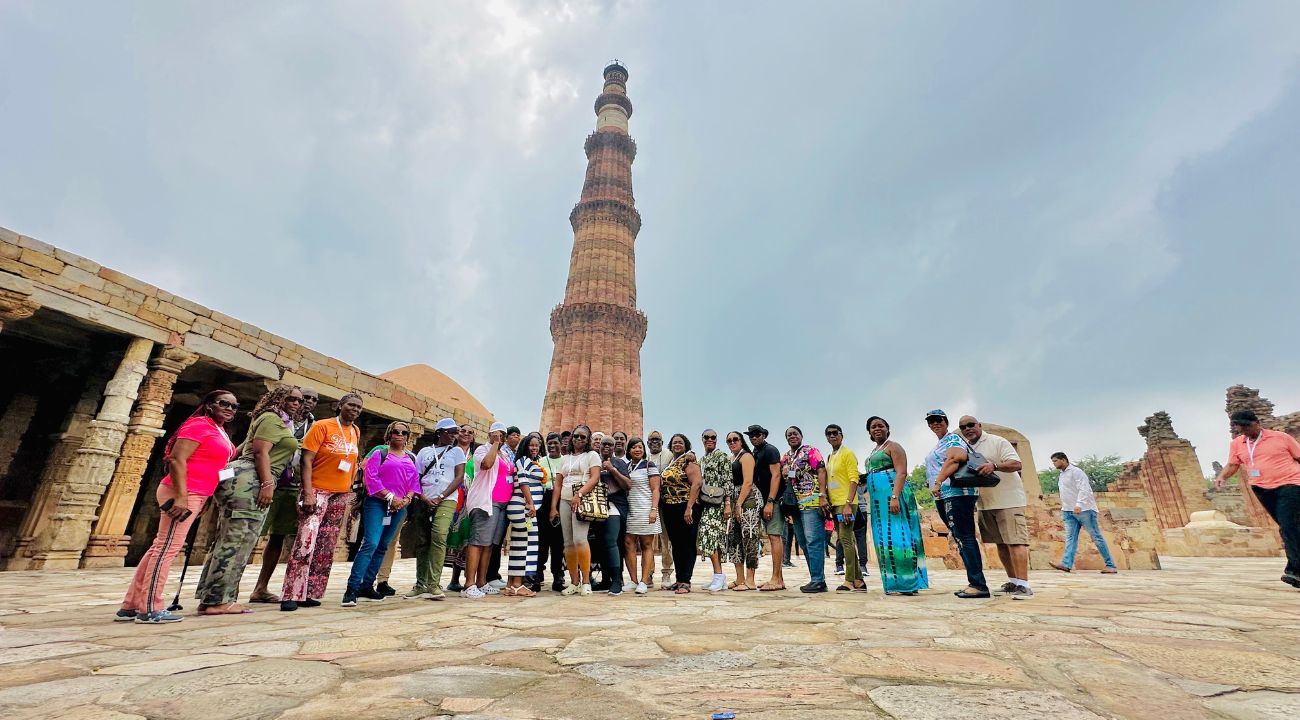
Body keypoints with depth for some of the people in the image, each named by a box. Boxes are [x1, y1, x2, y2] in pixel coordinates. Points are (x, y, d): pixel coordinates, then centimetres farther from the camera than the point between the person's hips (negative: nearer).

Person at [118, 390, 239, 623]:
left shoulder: (220, 432, 17)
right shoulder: (198, 425, -10)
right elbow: (176, 459, -18)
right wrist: (181, 497, -23)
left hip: (195, 496, 9)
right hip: (183, 494, -9)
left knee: (160, 548, 12)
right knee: (167, 548, -5)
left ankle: (130, 606, 19)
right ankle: (150, 610, 1)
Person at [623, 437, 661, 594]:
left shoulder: (649, 465, 0)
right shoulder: (626, 466, 14)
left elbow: (655, 490, -5)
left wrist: (654, 509, -14)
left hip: (645, 509, -5)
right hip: (629, 510, 5)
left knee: (646, 545, -1)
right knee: (629, 544, -1)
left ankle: (644, 581, 1)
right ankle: (634, 581, 6)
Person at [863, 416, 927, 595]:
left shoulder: (893, 446, -2)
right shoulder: (873, 452, 23)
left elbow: (901, 473, -14)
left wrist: (895, 497, -24)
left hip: (892, 495, -9)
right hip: (879, 501, 9)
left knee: (896, 537, -10)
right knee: (885, 539, 8)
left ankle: (906, 583, -6)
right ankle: (895, 583, 13)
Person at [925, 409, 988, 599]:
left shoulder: (952, 439, -5)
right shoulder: (939, 444, 24)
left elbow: (955, 458, -24)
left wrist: (938, 482, -26)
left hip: (956, 493, -10)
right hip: (944, 497, 10)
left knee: (964, 538, -11)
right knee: (962, 539, 10)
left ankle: (979, 585, -10)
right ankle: (974, 582, 14)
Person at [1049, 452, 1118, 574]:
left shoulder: (1075, 471, -8)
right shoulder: (1062, 475, 19)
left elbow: (1084, 489, -20)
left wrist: (1079, 504, -31)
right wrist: (1064, 509, 20)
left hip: (1084, 509, -7)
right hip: (1069, 511, 7)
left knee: (1096, 537, -1)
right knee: (1070, 537, -6)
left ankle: (1111, 565, 8)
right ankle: (1066, 564, -18)